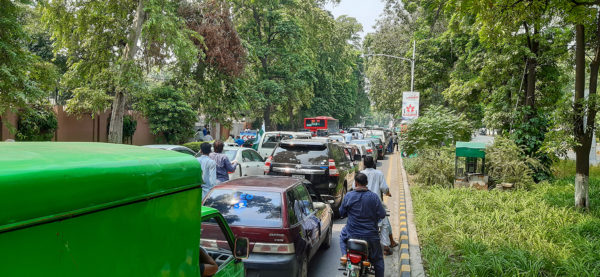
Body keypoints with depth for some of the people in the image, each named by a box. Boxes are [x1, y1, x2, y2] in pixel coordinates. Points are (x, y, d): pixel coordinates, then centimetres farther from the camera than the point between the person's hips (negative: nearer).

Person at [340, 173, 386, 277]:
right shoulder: (373, 196, -10)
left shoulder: (348, 196, -7)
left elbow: (342, 213, 4)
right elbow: (382, 215, -7)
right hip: (370, 235, 0)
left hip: (352, 234, 1)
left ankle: (344, 255, 15)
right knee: (378, 259, 19)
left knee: (343, 235, 34)